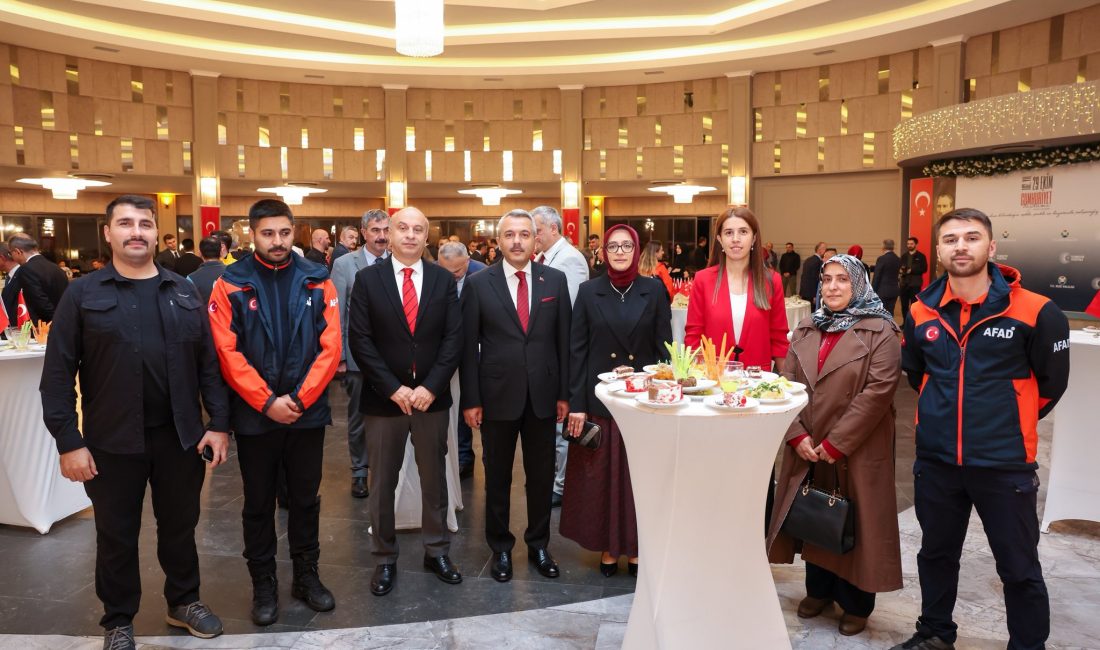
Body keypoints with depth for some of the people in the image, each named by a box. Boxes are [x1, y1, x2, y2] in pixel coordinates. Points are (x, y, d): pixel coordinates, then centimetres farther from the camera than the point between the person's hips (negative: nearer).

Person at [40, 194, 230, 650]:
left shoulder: (183, 292, 6)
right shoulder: (83, 294, -2)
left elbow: (210, 363, 5)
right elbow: (58, 375, -4)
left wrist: (219, 423, -2)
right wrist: (68, 441, -9)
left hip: (180, 436, 2)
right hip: (112, 441, -2)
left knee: (180, 525, 15)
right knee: (117, 535, 12)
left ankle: (184, 601, 36)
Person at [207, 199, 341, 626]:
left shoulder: (317, 280, 0)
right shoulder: (229, 284, -4)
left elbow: (330, 347, -5)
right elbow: (227, 353, -9)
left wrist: (299, 399, -12)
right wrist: (267, 402, -15)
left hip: (308, 412, 1)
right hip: (255, 414, -1)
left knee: (305, 499, 14)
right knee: (258, 504, 12)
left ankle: (306, 576, 30)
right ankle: (263, 584, 27)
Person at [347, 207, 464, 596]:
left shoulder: (443, 280, 3)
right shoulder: (368, 279, -1)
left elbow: (454, 338, -2)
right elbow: (359, 340, -7)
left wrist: (430, 387, -12)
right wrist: (393, 389, -14)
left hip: (432, 397, 2)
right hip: (383, 398, -1)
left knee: (434, 477, 12)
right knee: (383, 483, 9)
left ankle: (437, 551, 28)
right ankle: (384, 559, 24)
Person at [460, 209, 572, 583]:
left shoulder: (555, 280, 1)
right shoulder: (478, 284, -3)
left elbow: (563, 339, 3)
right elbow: (468, 345, -3)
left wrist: (564, 393, 2)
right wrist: (470, 400, -5)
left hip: (543, 394, 2)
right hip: (497, 395, -1)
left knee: (541, 475, 13)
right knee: (498, 476, 12)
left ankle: (538, 545, 31)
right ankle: (500, 548, 29)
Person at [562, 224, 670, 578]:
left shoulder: (654, 290, 1)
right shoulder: (589, 291, 1)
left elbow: (664, 348, 1)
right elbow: (577, 350, -1)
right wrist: (576, 403, -6)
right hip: (600, 398, 0)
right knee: (601, 475, 7)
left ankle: (635, 547, 24)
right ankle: (607, 547, 23)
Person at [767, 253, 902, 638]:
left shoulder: (880, 331, -8)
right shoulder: (806, 329, 8)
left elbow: (878, 391, -16)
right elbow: (788, 384, 5)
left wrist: (836, 443, -18)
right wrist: (797, 435, -8)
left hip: (856, 452, -5)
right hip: (808, 449, 5)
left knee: (855, 522, 6)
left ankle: (856, 603, 24)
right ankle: (819, 589, 34)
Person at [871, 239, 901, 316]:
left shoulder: (881, 259, -12)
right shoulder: (898, 259, 8)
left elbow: (876, 276, -12)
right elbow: (894, 274, 13)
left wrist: (873, 291, -6)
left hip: (883, 291, -6)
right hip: (894, 290, 6)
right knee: (890, 313, 9)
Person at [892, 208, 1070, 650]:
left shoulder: (1035, 312, -12)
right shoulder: (921, 313, 0)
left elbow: (1050, 383, 1)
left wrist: (1010, 422, 11)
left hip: (1004, 464, -4)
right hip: (935, 461, 4)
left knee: (1019, 568, 9)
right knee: (936, 555, 19)